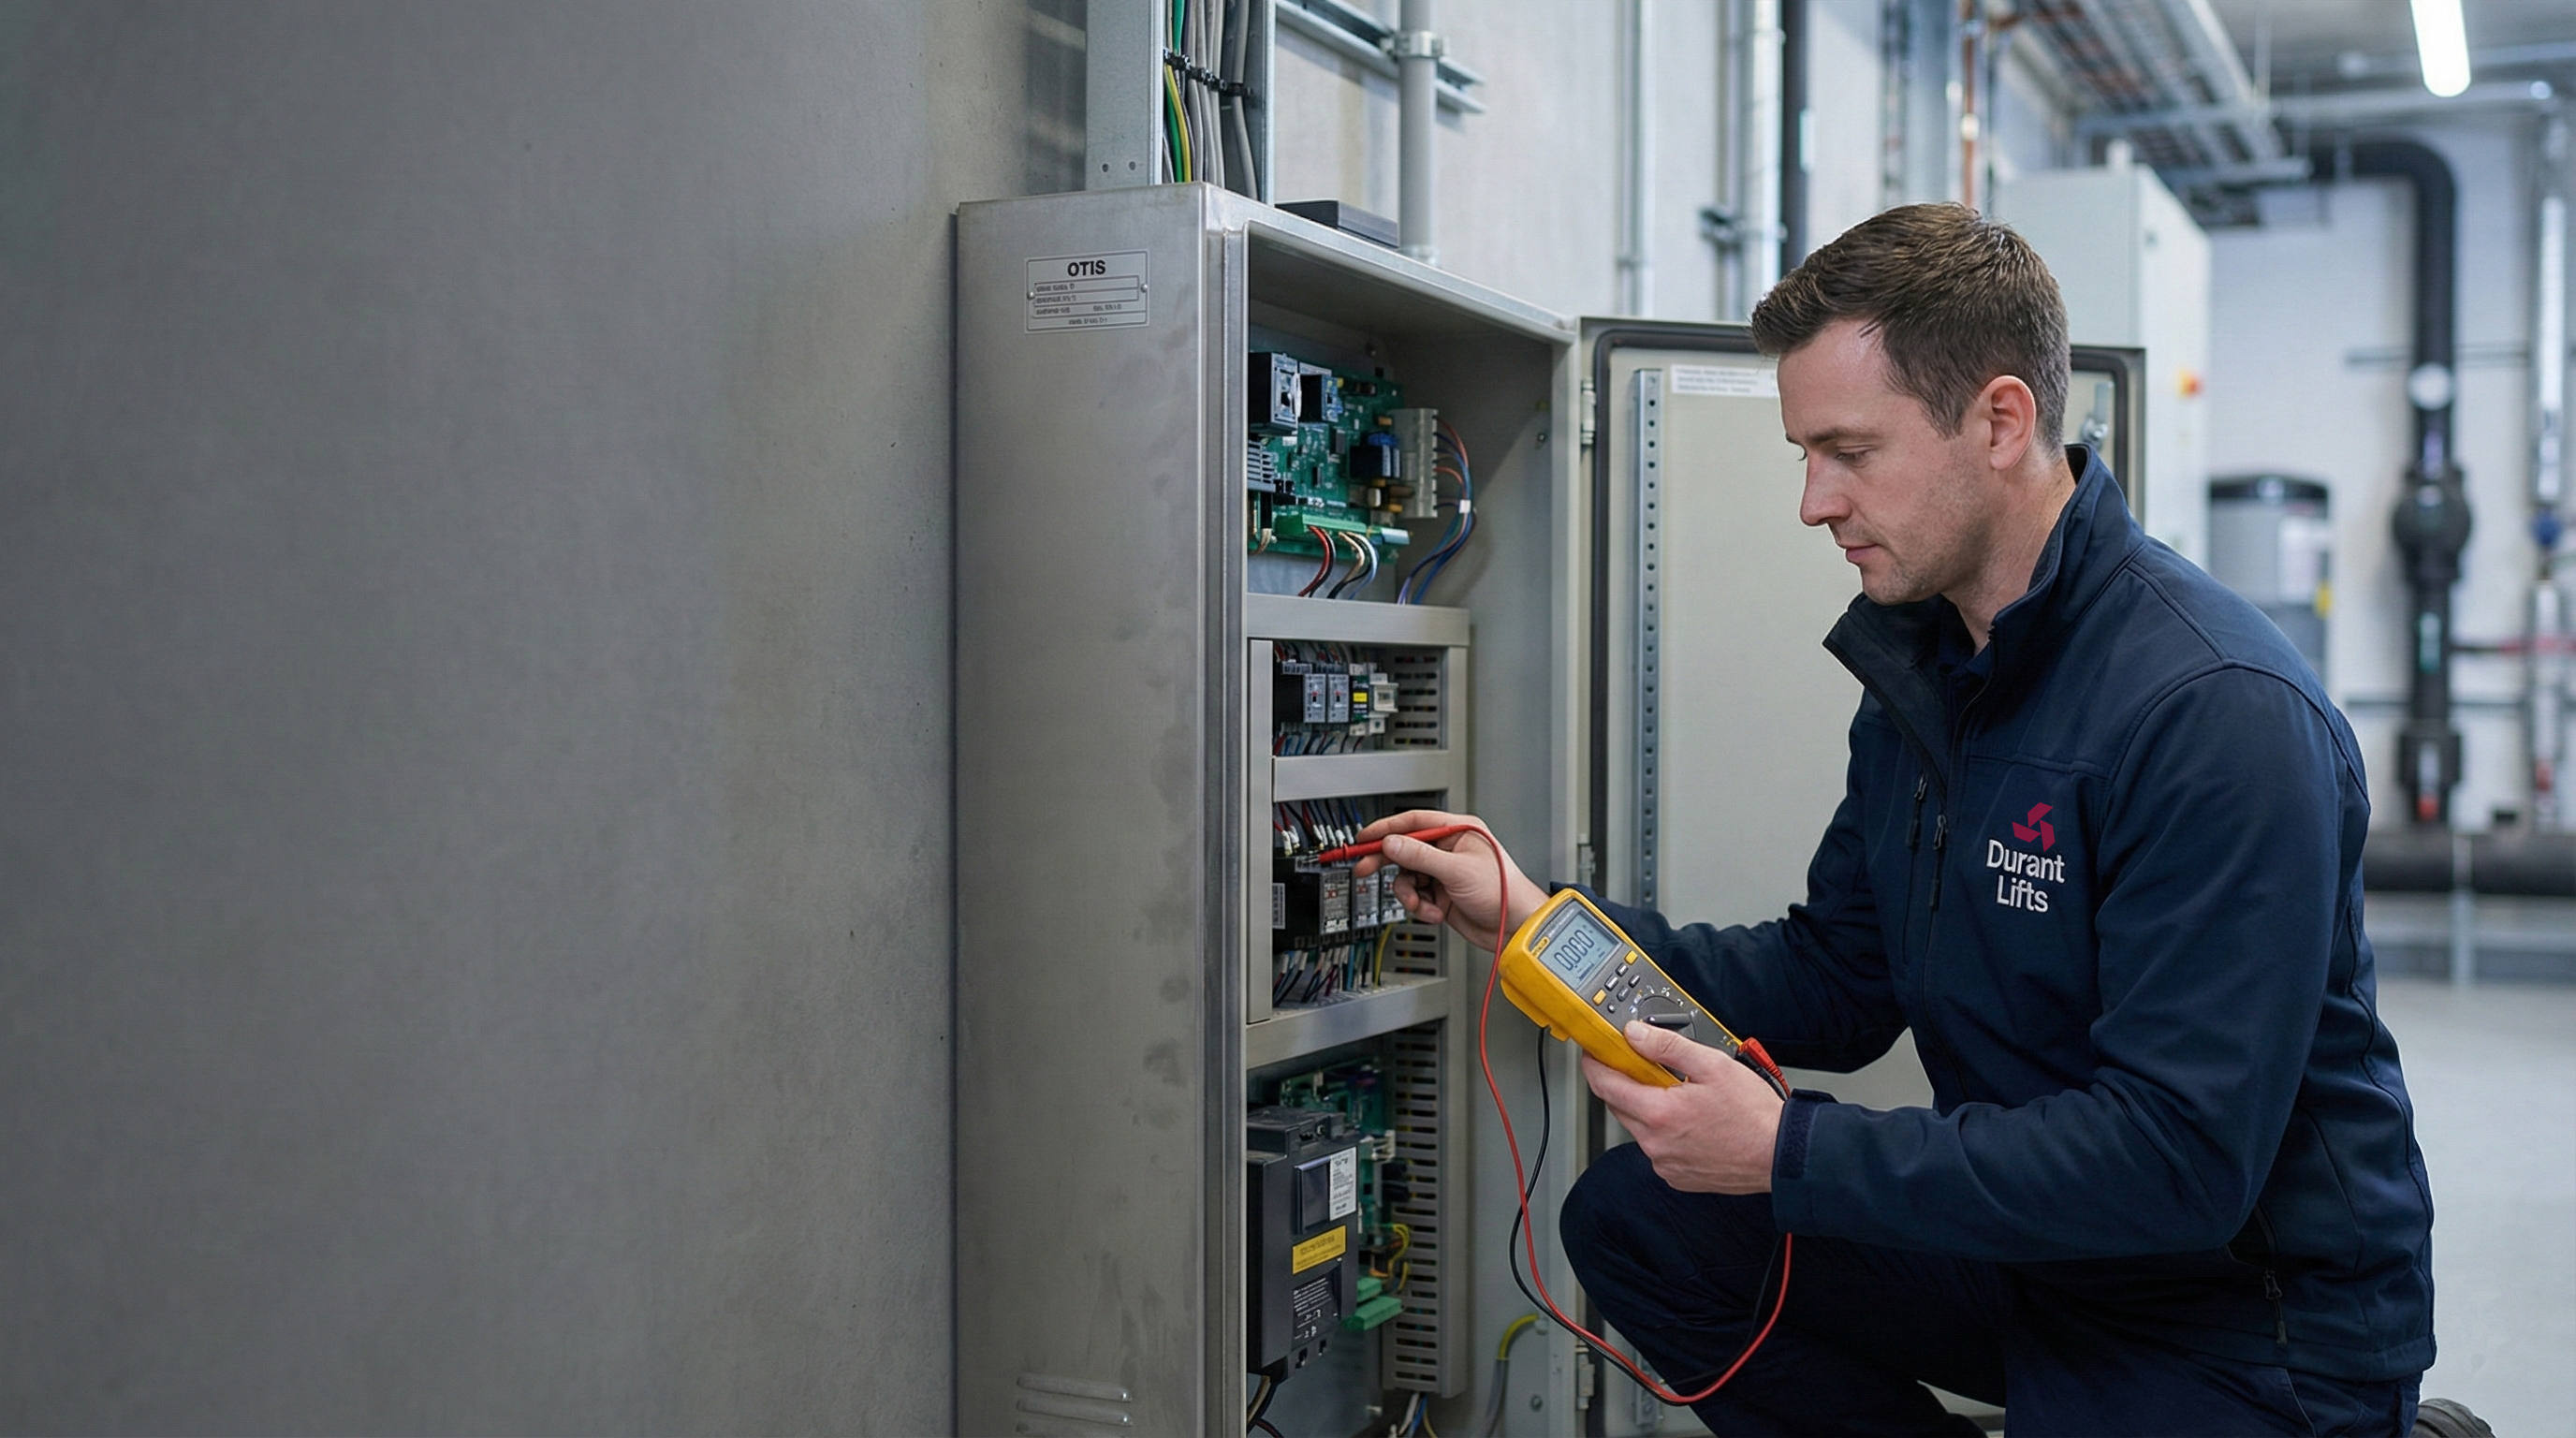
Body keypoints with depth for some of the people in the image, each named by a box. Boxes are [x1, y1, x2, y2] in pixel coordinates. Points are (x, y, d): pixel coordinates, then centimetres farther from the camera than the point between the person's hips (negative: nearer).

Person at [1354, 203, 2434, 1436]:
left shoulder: (2217, 711, -25)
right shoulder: (1919, 665, 4)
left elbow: (2178, 1160, -29)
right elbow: (1836, 982, 8)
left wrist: (1788, 1153, -27)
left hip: (2248, 1309, -7)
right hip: (2032, 1244, 8)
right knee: (1634, 1218, -1)